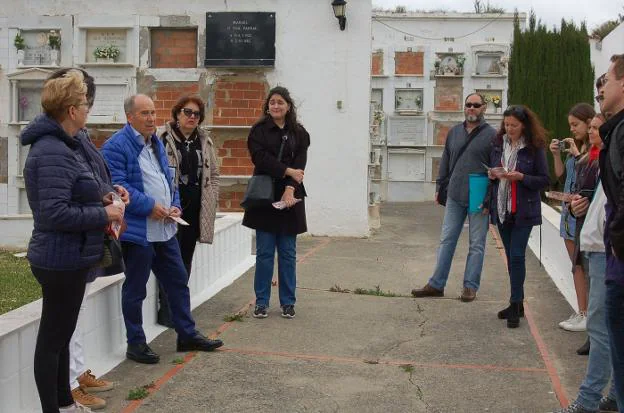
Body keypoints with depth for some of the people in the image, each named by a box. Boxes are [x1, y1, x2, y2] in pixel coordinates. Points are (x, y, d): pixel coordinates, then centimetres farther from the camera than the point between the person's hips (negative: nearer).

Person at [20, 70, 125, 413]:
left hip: (69, 258, 11)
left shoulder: (63, 144, 9)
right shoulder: (52, 153, -23)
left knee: (62, 333, 21)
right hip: (61, 260, -11)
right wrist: (104, 214, -20)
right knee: (52, 337, 2)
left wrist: (106, 193, 3)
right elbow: (55, 214, -30)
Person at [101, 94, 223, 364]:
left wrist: (174, 205, 5)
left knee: (178, 281, 14)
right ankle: (135, 344, 16)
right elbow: (118, 185, -21)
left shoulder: (156, 143, 16)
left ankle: (187, 334, 27)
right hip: (137, 231, -8)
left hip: (164, 229, 9)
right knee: (135, 289, 4)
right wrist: (150, 206, -21)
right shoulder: (116, 146, -12)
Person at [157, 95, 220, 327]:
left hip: (195, 210, 6)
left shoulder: (205, 142, 11)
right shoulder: (163, 139, -8)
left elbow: (214, 173, 19)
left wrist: (211, 200, 9)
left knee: (186, 258, 12)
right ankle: (167, 310, 3)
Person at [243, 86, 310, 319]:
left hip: (290, 197, 1)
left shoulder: (299, 133, 7)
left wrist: (290, 188, -18)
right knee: (264, 252, 2)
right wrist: (288, 171, -15)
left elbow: (299, 163, -4)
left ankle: (288, 302, 16)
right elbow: (260, 158, -9)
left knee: (288, 253, 6)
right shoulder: (259, 131, 4)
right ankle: (261, 302, 12)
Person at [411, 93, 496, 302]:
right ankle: (436, 284, 12)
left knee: (477, 244, 5)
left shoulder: (491, 135, -4)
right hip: (454, 196, 4)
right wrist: (439, 187, 13)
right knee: (446, 240, 7)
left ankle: (470, 286, 13)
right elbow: (445, 162, 17)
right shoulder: (454, 132, 11)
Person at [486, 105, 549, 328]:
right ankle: (517, 303, 20)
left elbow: (544, 179, -5)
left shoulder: (535, 148, -7)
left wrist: (521, 177, -19)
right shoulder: (498, 145, 7)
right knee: (511, 257, 11)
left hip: (523, 211, -5)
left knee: (516, 256, -9)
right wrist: (492, 175, -5)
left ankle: (515, 306, -1)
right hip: (501, 209, 5)